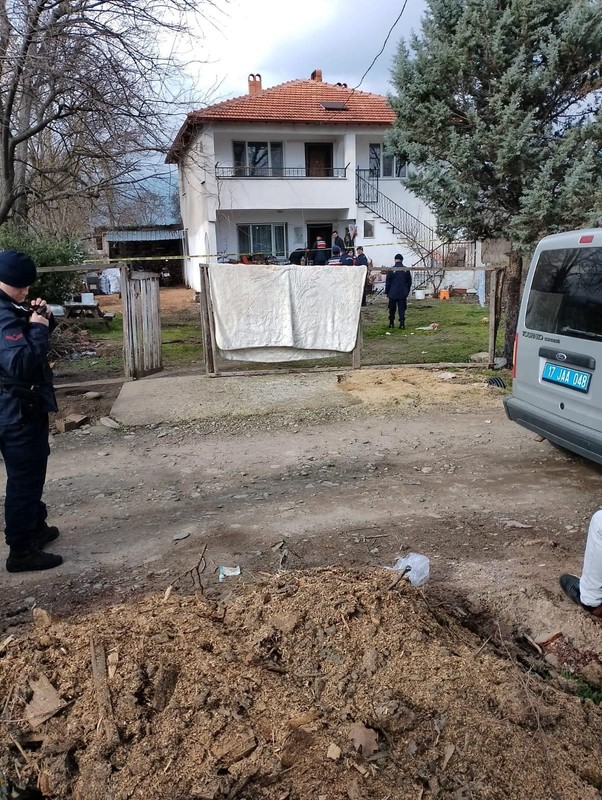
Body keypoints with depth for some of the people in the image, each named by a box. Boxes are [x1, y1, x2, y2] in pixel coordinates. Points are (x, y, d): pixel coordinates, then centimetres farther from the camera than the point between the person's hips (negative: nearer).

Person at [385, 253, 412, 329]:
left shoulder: (391, 270, -9)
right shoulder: (406, 270, 1)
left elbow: (387, 282, -5)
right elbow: (409, 282, 8)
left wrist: (386, 292, 6)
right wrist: (407, 291, 18)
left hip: (393, 294, -2)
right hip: (403, 294, 2)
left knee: (392, 309, 11)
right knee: (402, 309, 3)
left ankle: (391, 323, 17)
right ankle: (402, 323, -7)